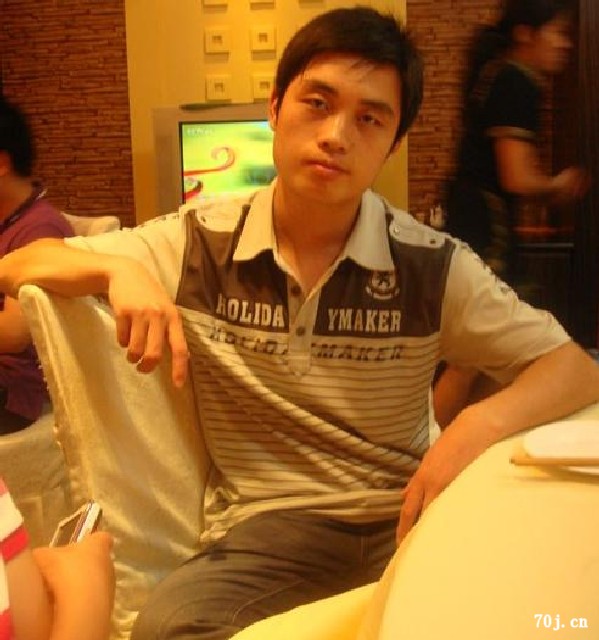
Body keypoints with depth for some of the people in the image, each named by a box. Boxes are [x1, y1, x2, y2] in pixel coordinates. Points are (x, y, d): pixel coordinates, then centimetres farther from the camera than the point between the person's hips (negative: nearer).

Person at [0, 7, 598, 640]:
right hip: (263, 524, -1)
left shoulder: (433, 267, -4)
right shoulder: (198, 243, -2)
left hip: (400, 517, 2)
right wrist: (116, 270, -19)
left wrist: (481, 422, -22)